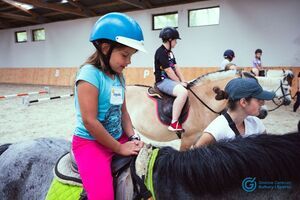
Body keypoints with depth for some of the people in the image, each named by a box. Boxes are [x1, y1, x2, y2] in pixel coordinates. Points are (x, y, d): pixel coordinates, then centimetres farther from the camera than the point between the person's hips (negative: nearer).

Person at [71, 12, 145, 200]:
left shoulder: (119, 77, 5)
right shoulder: (90, 74, -18)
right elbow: (89, 121, -22)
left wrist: (133, 138, -3)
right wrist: (119, 148, -14)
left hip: (118, 138, 8)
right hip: (90, 142, -7)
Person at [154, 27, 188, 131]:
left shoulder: (170, 52, 16)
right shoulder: (161, 52, -14)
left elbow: (176, 67, 13)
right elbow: (168, 71, -18)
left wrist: (183, 81, 3)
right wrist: (180, 83, -11)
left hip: (171, 79, 10)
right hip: (163, 81, -10)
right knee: (183, 92, -32)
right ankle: (174, 124, -27)